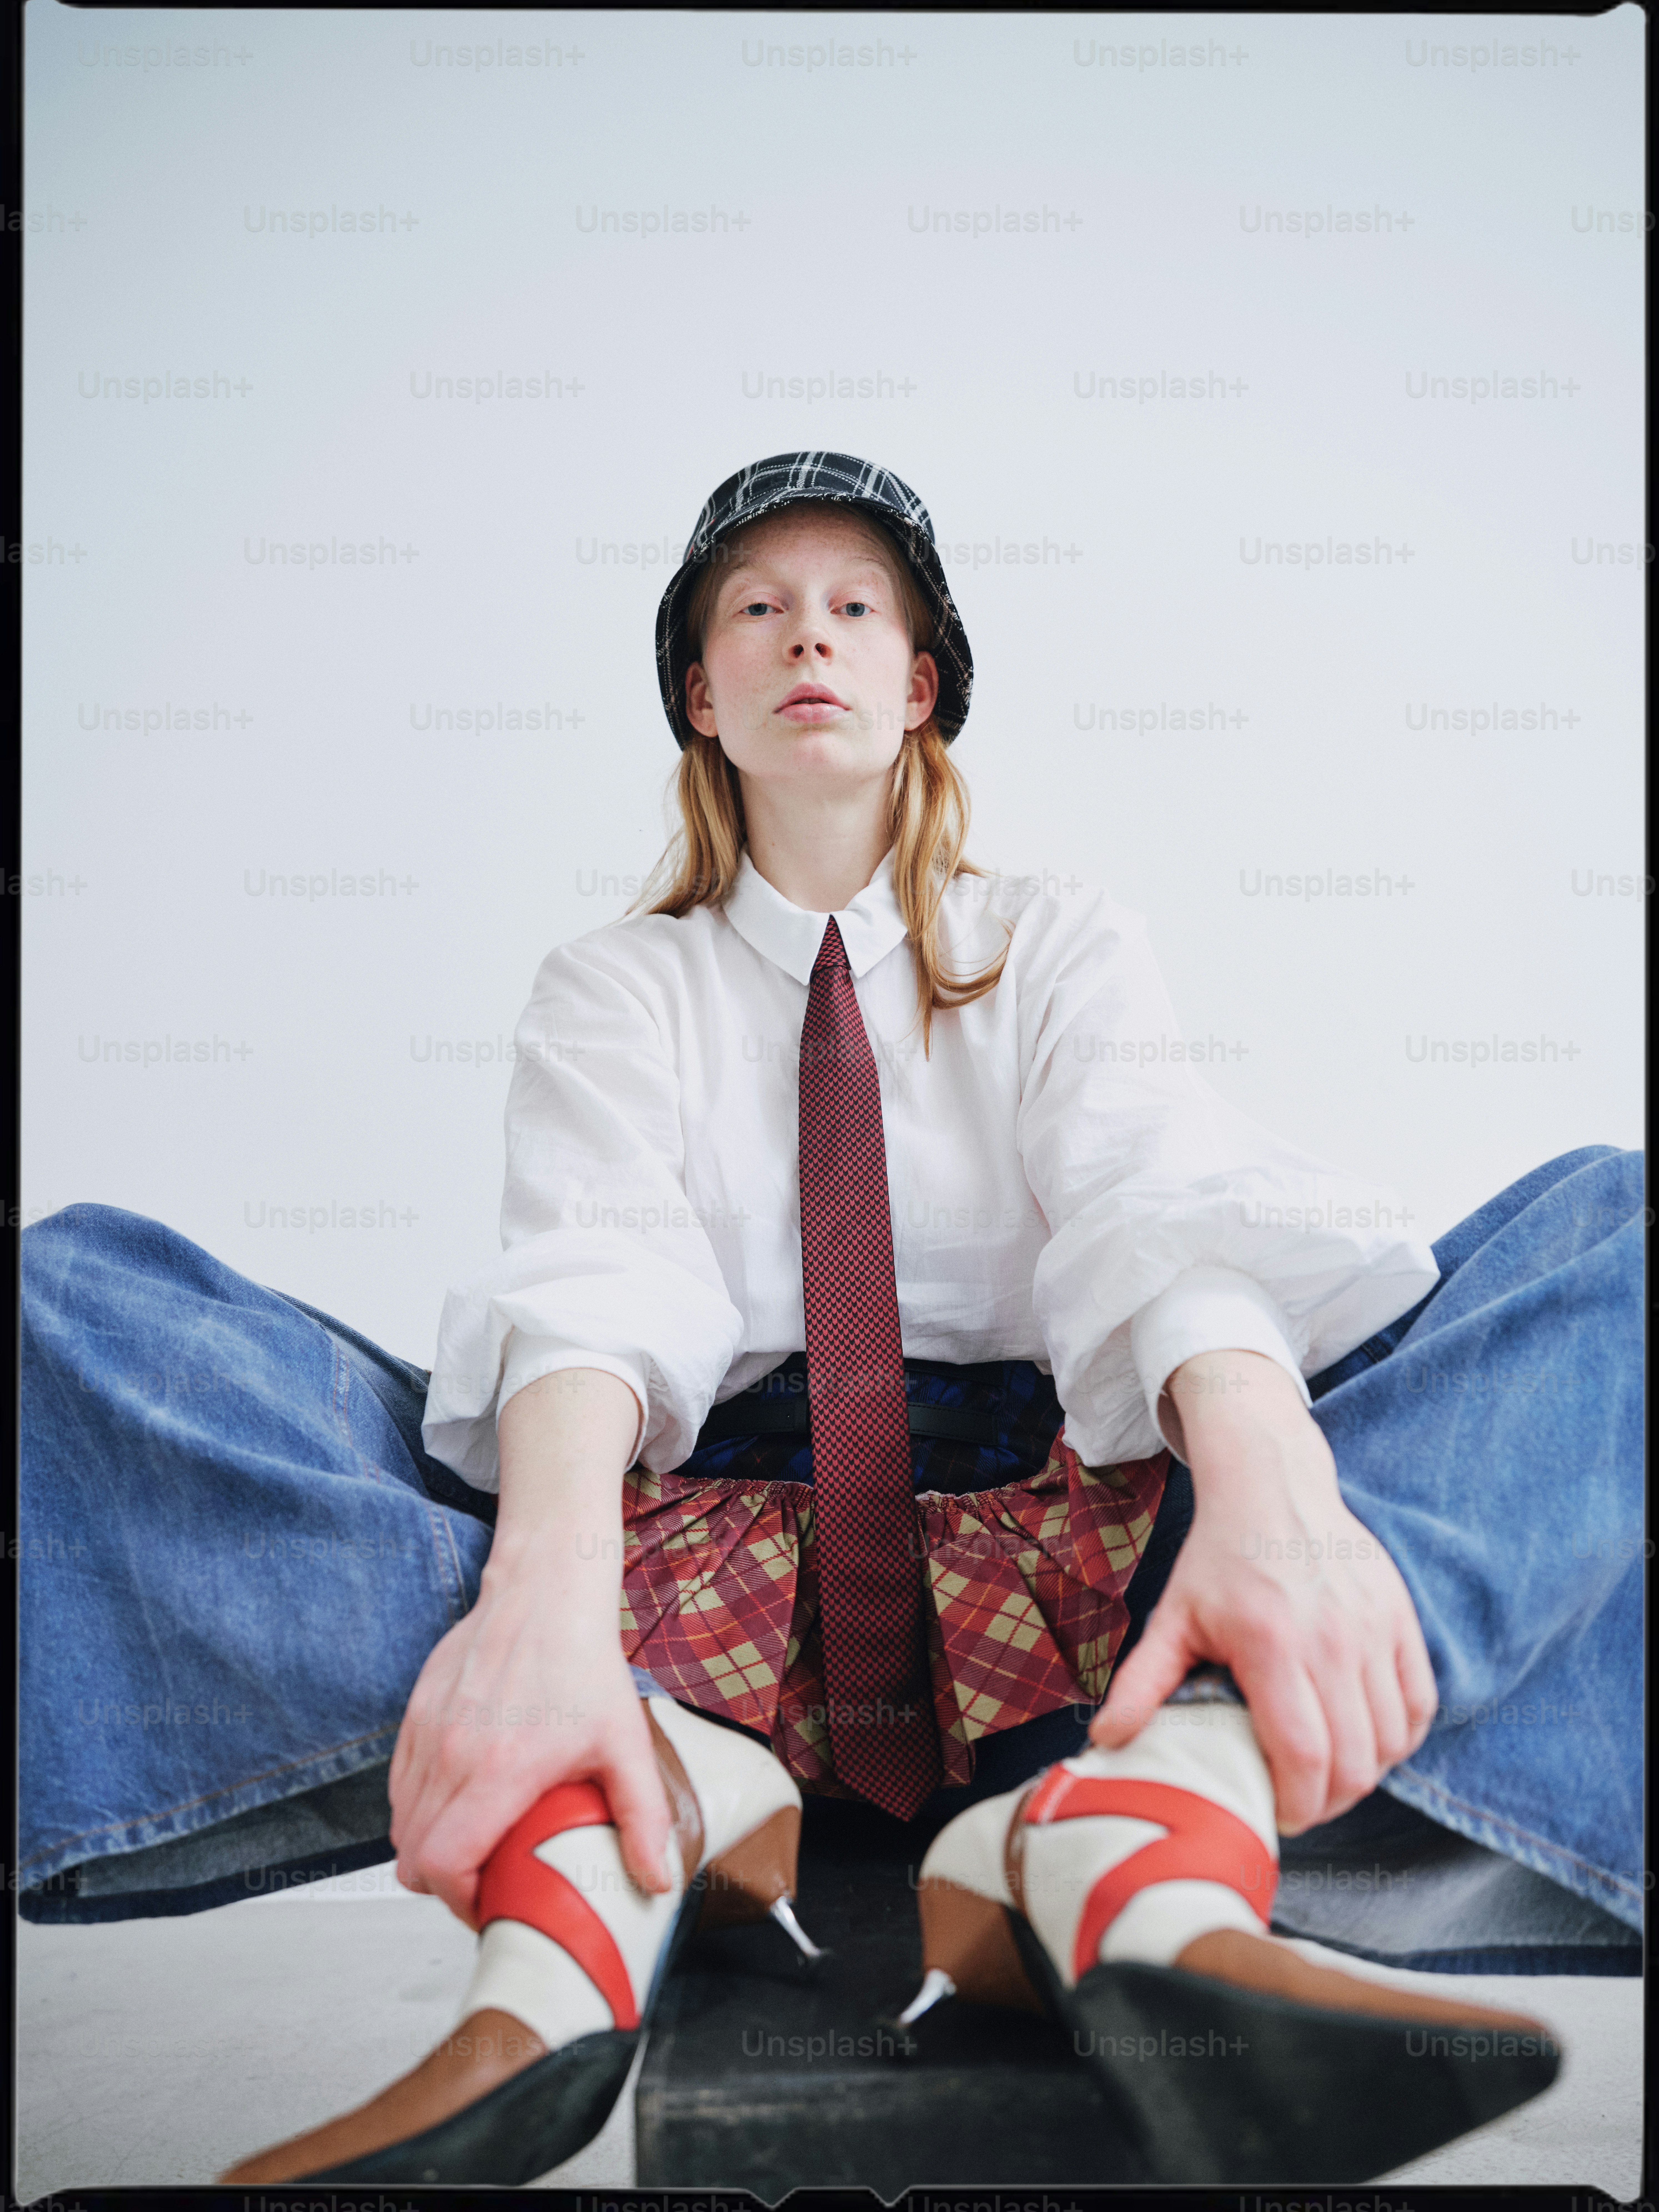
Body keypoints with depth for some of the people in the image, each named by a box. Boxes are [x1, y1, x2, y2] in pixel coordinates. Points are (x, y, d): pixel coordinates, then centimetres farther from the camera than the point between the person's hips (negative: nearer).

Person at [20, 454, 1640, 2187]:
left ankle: (1126, 1843, -40)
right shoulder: (615, 987, 13)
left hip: (1050, 1530, 1)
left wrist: (1268, 1484, -31)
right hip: (697, 1548, 0)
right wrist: (547, 1596, -31)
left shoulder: (1064, 952, 14)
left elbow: (1162, 1209, -8)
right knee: (80, 1291, -16)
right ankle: (641, 1806, -35)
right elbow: (593, 1270, -9)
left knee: (1611, 1225, -18)